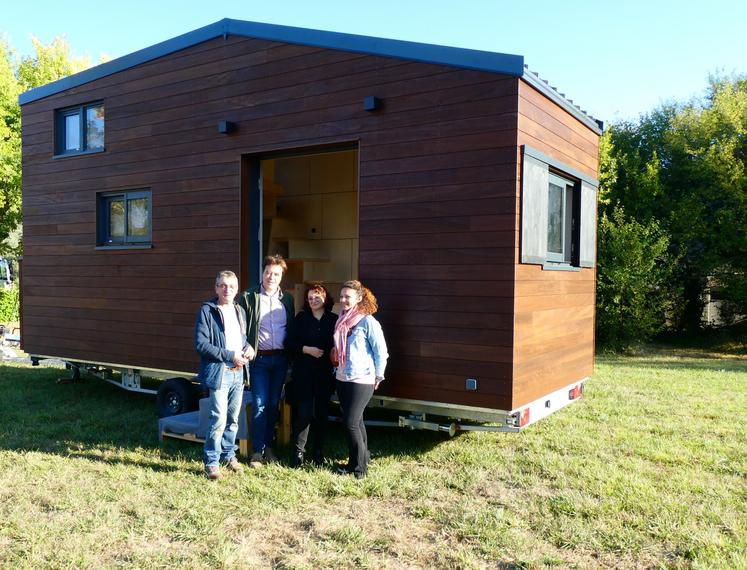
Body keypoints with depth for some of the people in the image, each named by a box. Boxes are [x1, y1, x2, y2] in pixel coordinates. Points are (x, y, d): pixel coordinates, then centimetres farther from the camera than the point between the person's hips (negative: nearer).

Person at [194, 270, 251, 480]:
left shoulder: (240, 311, 12)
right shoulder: (207, 310, -7)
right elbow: (201, 344, -14)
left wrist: (248, 348, 1)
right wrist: (230, 355, -16)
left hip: (238, 372, 6)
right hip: (219, 372, -6)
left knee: (233, 418, 15)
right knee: (219, 419, -9)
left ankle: (228, 454, 31)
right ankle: (211, 462, 6)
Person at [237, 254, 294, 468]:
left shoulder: (287, 299, 9)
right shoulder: (248, 297, -2)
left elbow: (291, 328, 13)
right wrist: (247, 347, -15)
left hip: (280, 358, 4)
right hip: (259, 358, -3)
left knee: (274, 404, 10)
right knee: (259, 404, -4)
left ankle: (268, 445, 21)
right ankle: (257, 451, 4)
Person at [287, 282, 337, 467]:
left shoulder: (334, 320, 4)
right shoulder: (301, 318, 3)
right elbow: (291, 343, -1)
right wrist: (307, 349, -14)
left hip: (325, 375, 1)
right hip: (304, 374, -1)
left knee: (321, 413, 8)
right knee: (303, 412, -5)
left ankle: (318, 452, 21)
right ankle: (298, 452, 8)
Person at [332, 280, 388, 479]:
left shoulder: (368, 322, -13)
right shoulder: (341, 320, 8)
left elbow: (381, 352, -11)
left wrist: (378, 377, -5)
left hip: (361, 380, -7)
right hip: (342, 378, 7)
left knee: (350, 423, -7)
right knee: (356, 421, 14)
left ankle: (359, 467, 7)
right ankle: (362, 459, 27)